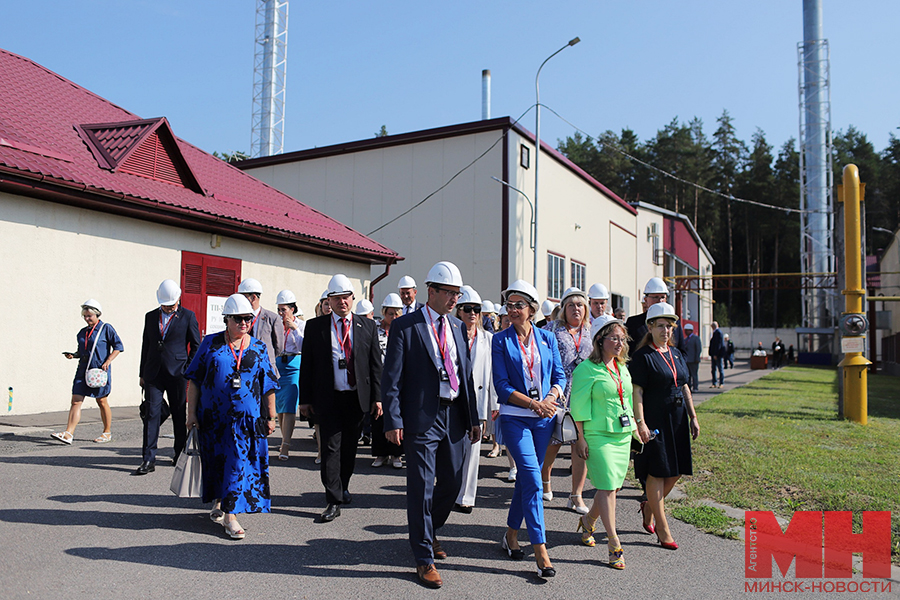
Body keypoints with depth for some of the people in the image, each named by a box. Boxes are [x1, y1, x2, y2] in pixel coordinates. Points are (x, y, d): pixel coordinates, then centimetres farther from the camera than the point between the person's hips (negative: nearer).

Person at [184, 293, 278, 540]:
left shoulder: (258, 348, 5)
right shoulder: (211, 344, 3)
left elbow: (268, 386, 7)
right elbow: (194, 379, 4)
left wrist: (271, 417, 6)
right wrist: (191, 412, -1)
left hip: (247, 418, 0)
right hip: (214, 417, 0)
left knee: (240, 462, -4)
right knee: (216, 462, 11)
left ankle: (230, 515, 4)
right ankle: (218, 503, 34)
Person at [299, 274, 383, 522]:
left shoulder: (367, 326, 6)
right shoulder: (315, 326, 3)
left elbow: (376, 364, 6)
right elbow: (306, 365, 4)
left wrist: (377, 397, 1)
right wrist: (305, 399, 0)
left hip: (357, 397, 2)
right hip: (328, 398, -2)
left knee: (350, 447, 13)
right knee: (330, 448, -4)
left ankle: (342, 487, 34)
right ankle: (334, 501, 1)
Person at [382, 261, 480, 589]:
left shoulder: (457, 326, 11)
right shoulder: (405, 326, -6)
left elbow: (466, 373, 14)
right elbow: (391, 378, -8)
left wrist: (473, 417, 12)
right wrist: (393, 420, -14)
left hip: (454, 417, 6)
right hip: (422, 418, -6)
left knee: (452, 482, 15)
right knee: (421, 487, 1)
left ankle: (428, 531, 42)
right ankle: (424, 558, 15)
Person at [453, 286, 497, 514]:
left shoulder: (488, 339, 9)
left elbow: (493, 373, 8)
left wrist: (494, 404, 5)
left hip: (477, 399, 2)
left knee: (472, 448, 3)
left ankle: (465, 497, 13)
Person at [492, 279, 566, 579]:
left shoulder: (547, 338, 7)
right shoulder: (501, 340, -2)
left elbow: (559, 375, 8)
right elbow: (502, 386, -7)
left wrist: (551, 399, -12)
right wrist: (535, 403, -16)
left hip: (544, 419, 4)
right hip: (515, 418, -4)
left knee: (527, 477, 11)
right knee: (532, 478, -12)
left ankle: (511, 534, 29)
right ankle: (540, 550, -6)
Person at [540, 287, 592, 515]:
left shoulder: (592, 332, 15)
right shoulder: (552, 330, 6)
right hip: (557, 394, -2)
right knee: (553, 442, 3)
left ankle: (576, 496, 9)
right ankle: (544, 480, 30)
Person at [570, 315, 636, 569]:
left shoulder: (622, 368, 13)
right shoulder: (587, 369, -10)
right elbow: (578, 407, -10)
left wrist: (634, 428, 20)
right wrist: (580, 438, -12)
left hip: (623, 435, 7)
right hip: (598, 435, -7)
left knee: (611, 486, 11)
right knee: (607, 487, -8)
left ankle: (588, 521, 34)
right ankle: (614, 544, -1)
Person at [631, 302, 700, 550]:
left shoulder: (676, 354, 13)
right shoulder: (643, 356, -9)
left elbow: (685, 387, 18)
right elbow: (637, 391, -14)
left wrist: (693, 417, 15)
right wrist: (640, 422, -21)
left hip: (677, 420, 8)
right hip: (654, 420, -7)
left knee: (676, 471, 11)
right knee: (657, 472, -2)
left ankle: (649, 507, 33)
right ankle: (662, 529, 8)